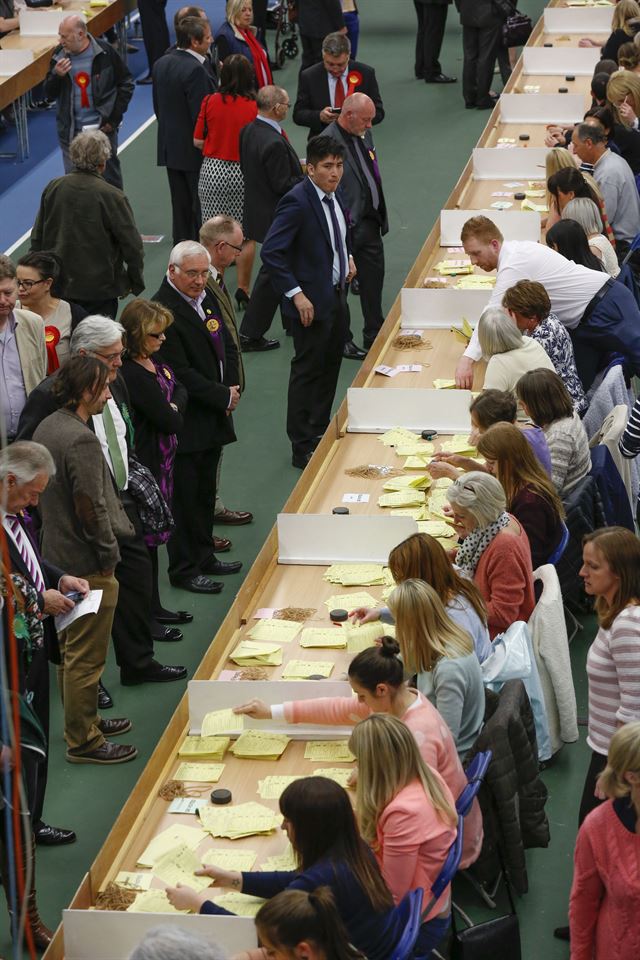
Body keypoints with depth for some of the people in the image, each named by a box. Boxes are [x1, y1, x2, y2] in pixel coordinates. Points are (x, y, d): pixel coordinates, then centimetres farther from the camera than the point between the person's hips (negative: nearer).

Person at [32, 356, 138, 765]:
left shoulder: (47, 427, 6)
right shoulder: (82, 441, -25)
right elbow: (92, 508, -24)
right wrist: (109, 554, -11)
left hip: (57, 556, 10)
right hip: (86, 563, -10)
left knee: (72, 650, 22)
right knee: (86, 657, 1)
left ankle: (84, 720, 36)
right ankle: (83, 742, 9)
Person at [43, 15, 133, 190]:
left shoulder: (105, 53, -8)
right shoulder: (59, 55, 1)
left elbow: (126, 84, 0)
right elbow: (49, 94, 6)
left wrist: (115, 117, -5)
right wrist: (56, 76, -16)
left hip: (102, 128, -2)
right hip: (71, 131, 2)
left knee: (110, 179, 8)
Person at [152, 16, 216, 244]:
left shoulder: (161, 63, 4)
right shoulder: (195, 70, -23)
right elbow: (201, 115, -22)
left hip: (170, 146, 8)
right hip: (194, 150, -8)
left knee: (181, 206, 15)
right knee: (202, 208, 1)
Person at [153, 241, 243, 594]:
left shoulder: (206, 297, 8)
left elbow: (226, 344, 16)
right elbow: (180, 373, -22)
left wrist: (232, 387, -1)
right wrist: (224, 397, -14)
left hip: (213, 416, 9)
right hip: (186, 422, -9)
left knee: (205, 490, 19)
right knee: (185, 496, 1)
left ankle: (204, 556, 31)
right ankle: (184, 569, 10)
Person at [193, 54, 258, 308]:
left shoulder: (210, 102, -6)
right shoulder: (255, 107, -11)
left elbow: (198, 141, 0)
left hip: (213, 170, 2)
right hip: (244, 173, -2)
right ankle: (243, 290, 10)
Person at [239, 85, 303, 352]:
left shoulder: (248, 130, 0)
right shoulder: (274, 143, -28)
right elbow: (283, 185, -25)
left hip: (257, 207, 10)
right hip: (275, 217, -10)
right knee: (272, 273, 1)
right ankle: (250, 335, 6)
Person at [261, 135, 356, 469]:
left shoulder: (334, 197, 5)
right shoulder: (297, 202, -22)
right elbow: (271, 252, -25)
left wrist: (347, 257, 13)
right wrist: (296, 294, -26)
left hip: (337, 297, 9)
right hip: (312, 302, -9)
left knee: (330, 368, 18)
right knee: (307, 371, 0)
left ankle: (321, 431, 33)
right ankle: (303, 448, 8)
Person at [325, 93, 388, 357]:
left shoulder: (364, 135, 8)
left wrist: (381, 215, 16)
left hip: (370, 221, 8)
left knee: (374, 277, 16)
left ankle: (375, 335, 28)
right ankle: (342, 342, 17)